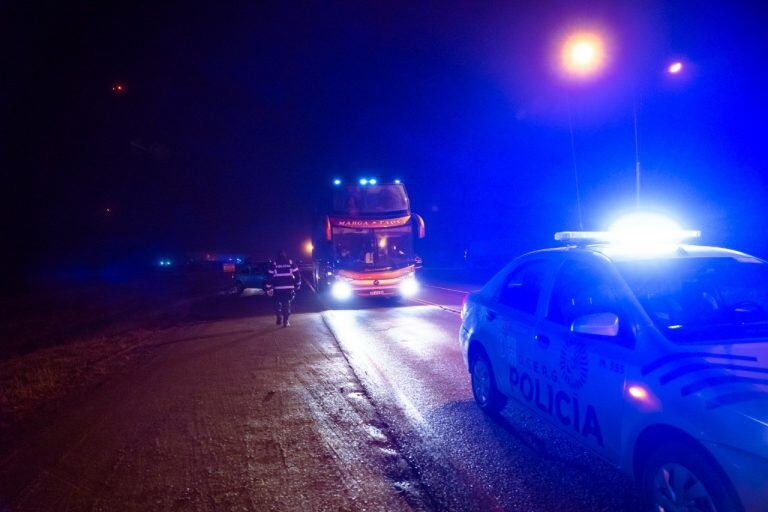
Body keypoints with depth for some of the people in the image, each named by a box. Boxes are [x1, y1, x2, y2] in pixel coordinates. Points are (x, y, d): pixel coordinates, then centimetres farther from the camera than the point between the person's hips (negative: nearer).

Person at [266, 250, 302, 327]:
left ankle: (279, 319, 13)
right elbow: (297, 275, 3)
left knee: (277, 304, 16)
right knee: (287, 304, 7)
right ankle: (285, 321, 3)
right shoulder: (291, 263, 4)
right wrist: (298, 285, 13)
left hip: (278, 288, 0)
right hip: (289, 288, 1)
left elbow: (269, 277, 0)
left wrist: (268, 288, 4)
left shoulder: (274, 264, 2)